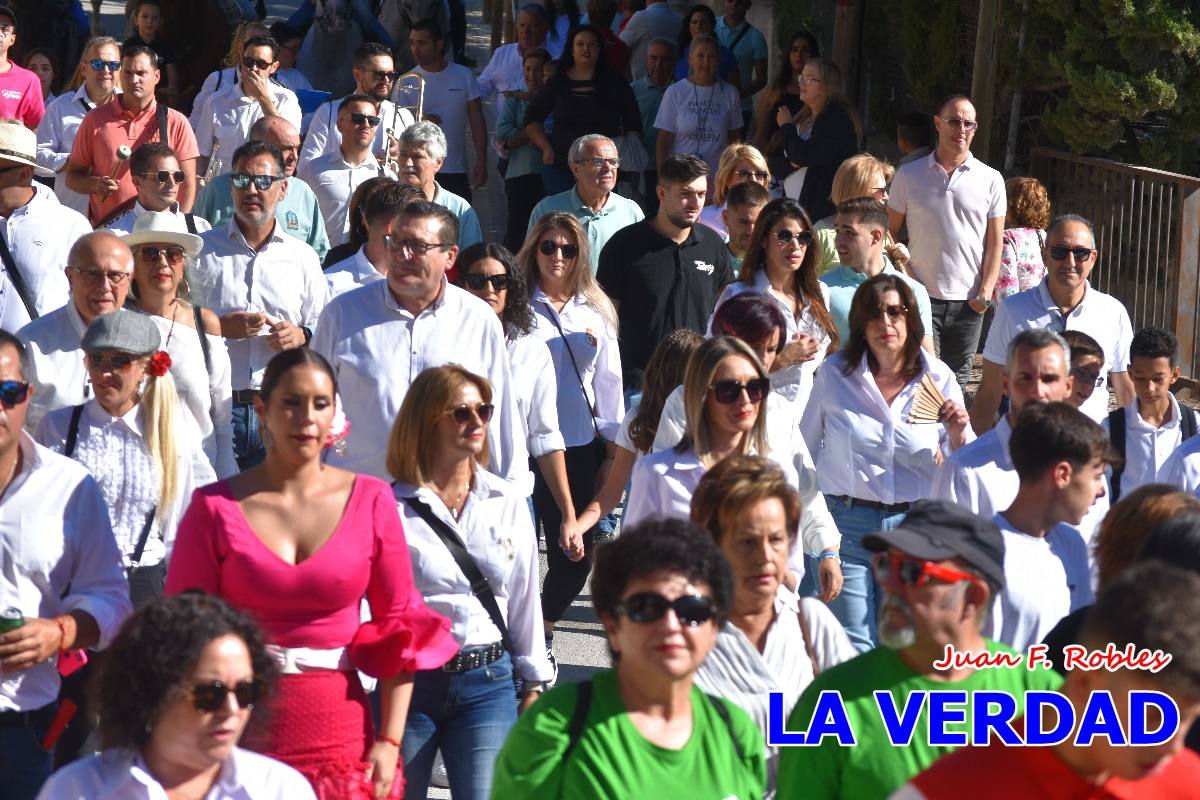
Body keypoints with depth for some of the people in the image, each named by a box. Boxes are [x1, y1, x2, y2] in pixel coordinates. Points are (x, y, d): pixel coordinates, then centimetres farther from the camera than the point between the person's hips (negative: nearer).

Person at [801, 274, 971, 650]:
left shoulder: (938, 378, 2)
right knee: (853, 648, -3)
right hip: (846, 523, -1)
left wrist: (958, 435, -14)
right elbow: (807, 447, 13)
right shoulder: (835, 373, 0)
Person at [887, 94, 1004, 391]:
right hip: (921, 298, -1)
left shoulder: (990, 180, 4)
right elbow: (889, 234, 7)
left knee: (957, 379, 9)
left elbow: (994, 242, 6)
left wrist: (985, 292, -4)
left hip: (968, 301, 1)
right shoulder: (909, 175, 3)